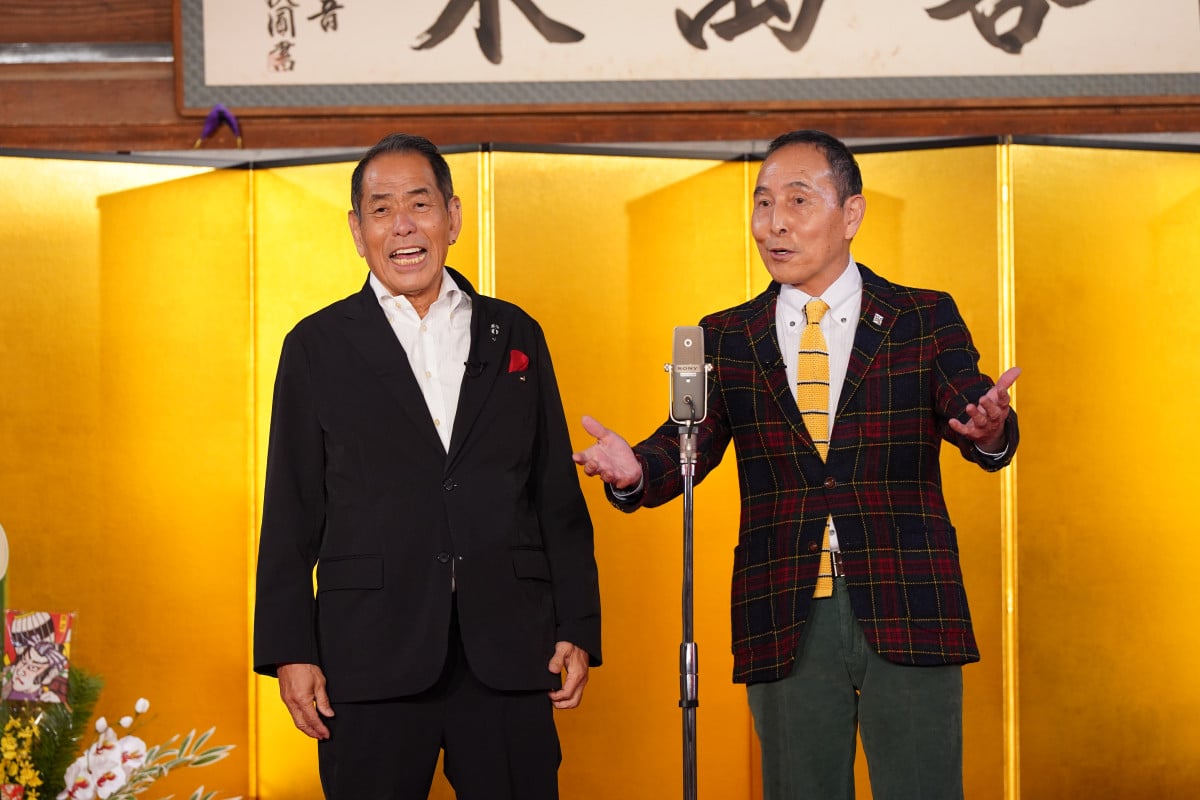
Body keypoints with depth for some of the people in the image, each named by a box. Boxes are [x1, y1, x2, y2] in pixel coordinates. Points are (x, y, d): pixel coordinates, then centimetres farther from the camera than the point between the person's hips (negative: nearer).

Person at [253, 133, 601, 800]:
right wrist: (291, 651, -3)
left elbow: (558, 497, 11)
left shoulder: (516, 337, 12)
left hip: (508, 655, 2)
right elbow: (291, 514, 4)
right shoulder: (318, 347, 7)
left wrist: (578, 631, 4)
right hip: (372, 660, -1)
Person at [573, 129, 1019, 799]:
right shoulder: (726, 338, 11)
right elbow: (687, 444, 1)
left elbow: (968, 411, -7)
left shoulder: (926, 319, 6)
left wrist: (988, 427, -32)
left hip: (906, 618, -1)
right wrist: (634, 471, -22)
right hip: (786, 626, 2)